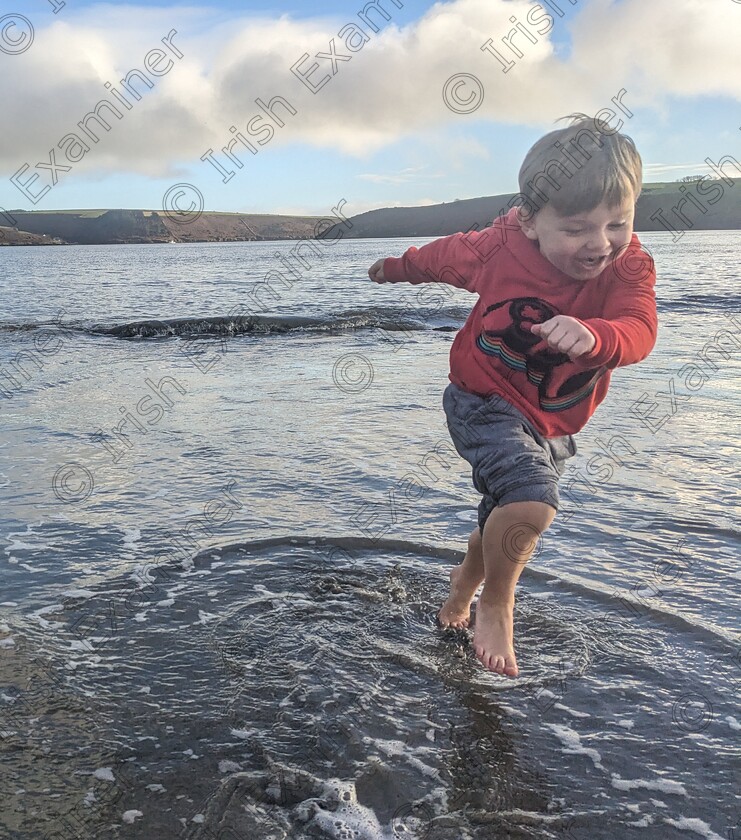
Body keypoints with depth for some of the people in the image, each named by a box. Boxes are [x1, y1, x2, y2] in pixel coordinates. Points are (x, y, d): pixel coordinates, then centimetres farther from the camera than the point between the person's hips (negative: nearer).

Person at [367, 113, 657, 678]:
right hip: (484, 402, -4)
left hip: (555, 424, 4)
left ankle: (466, 580, 53)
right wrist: (398, 267, 22)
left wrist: (594, 334, -56)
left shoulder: (630, 266, -16)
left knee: (508, 526, 20)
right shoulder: (498, 249, -17)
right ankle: (496, 604, 0)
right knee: (531, 504, -28)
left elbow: (638, 330, -32)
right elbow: (445, 256, 3)